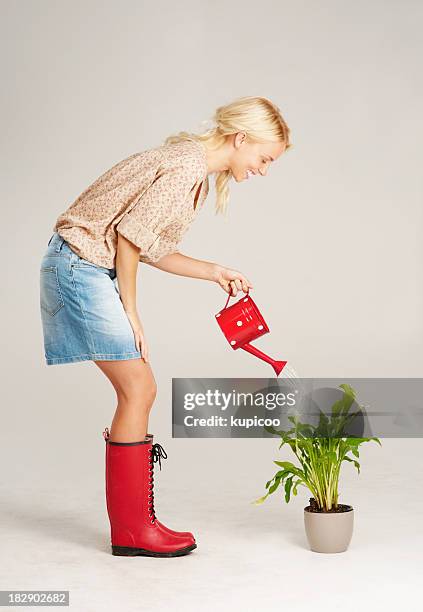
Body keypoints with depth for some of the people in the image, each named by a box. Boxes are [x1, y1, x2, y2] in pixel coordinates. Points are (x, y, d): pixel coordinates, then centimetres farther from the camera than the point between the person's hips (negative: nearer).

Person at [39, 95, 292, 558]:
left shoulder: (195, 172, 14)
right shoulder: (187, 168, -17)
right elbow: (129, 234, -20)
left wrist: (215, 272, 13)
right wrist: (130, 314, -14)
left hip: (86, 271, 10)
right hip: (81, 265, -10)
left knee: (138, 391, 8)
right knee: (138, 389, -8)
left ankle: (132, 523, 14)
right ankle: (132, 531, 1)